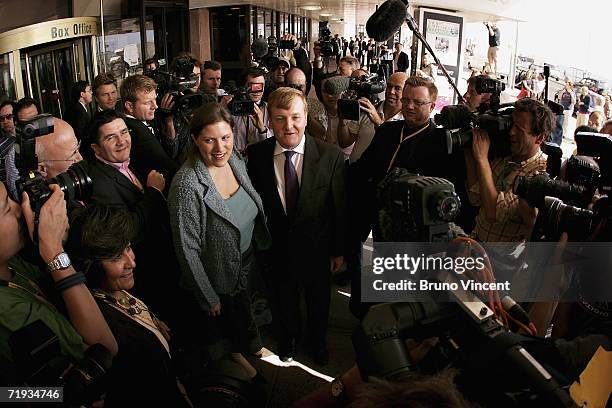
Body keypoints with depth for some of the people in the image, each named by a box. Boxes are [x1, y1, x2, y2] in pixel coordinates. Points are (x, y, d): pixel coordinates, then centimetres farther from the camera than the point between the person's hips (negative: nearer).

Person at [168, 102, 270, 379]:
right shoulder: (188, 185, -31)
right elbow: (187, 249, -24)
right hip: (220, 280, -6)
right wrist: (209, 298, -16)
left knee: (244, 318, 30)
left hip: (248, 264, 7)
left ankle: (242, 349, 60)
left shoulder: (236, 163, -9)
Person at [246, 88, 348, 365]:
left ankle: (318, 342, 55)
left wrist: (339, 250, -4)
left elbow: (340, 207, -9)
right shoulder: (256, 155, -14)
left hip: (317, 249, 0)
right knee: (283, 303, 25)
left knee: (318, 301, 25)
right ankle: (288, 340, 56)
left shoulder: (330, 155, -17)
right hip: (276, 250, 1)